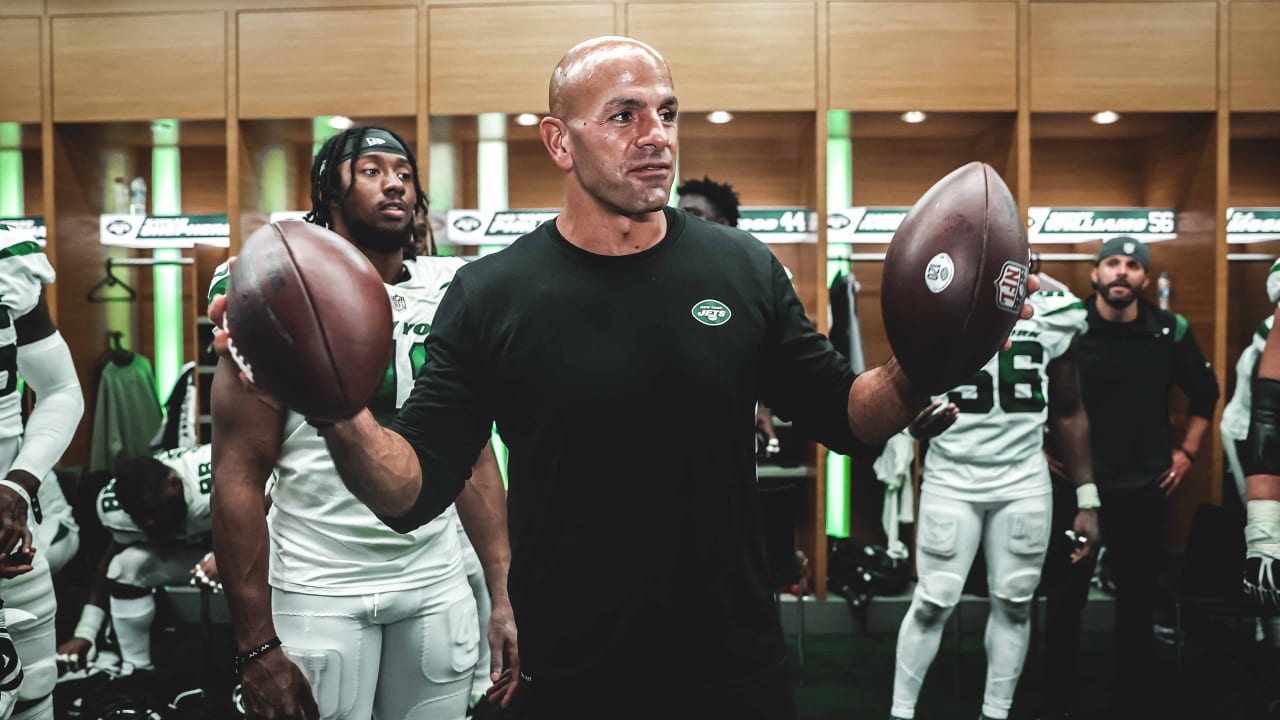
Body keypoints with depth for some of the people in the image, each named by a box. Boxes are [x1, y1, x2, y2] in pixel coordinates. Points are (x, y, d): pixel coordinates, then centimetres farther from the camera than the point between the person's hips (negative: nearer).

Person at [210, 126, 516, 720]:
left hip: (438, 584, 4)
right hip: (320, 591, -3)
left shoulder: (451, 295, 4)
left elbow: (474, 456, 5)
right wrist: (256, 644, -12)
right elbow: (239, 477, -9)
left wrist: (504, 592, -2)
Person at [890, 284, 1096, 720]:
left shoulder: (1053, 316, 0)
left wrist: (1088, 499, 5)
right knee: (933, 603, 1)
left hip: (1024, 482, 3)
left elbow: (1069, 413, 7)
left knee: (1014, 603, 10)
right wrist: (917, 423, -28)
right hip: (951, 479, -2)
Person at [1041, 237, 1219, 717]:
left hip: (1145, 486, 2)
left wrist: (1187, 450, 10)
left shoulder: (1170, 331, -2)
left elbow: (1205, 392, 14)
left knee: (1138, 597, 12)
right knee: (1067, 595, 5)